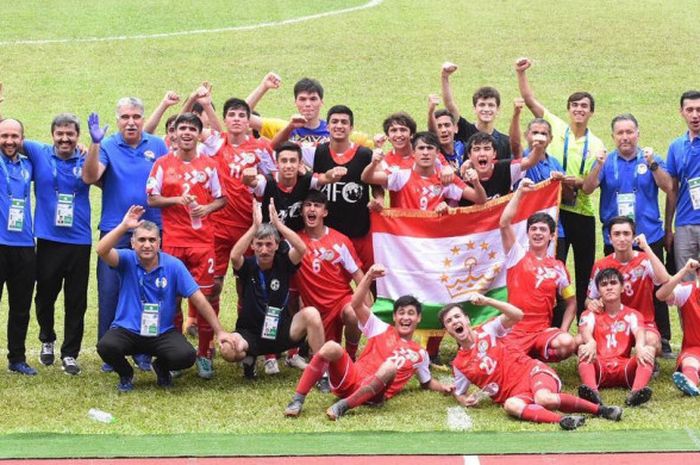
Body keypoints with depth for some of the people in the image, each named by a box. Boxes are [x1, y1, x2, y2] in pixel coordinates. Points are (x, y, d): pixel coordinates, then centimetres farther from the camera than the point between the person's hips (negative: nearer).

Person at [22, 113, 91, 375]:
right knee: (45, 296, 13)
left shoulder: (84, 159, 2)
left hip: (79, 242, 0)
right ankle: (47, 341, 37)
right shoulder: (39, 154, 1)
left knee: (76, 302, 4)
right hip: (48, 240, 0)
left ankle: (70, 354, 13)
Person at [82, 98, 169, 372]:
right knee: (109, 292, -1)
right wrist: (94, 144, -28)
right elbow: (90, 177, -16)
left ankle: (144, 352, 16)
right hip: (114, 231, -1)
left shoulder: (157, 146, 5)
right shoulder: (107, 146, -1)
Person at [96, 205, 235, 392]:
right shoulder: (127, 260, -6)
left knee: (186, 355, -27)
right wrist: (124, 226, -36)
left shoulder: (173, 265, -5)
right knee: (106, 346, -32)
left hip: (163, 332, 1)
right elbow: (102, 251, -27)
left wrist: (219, 331, -6)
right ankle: (125, 374, 6)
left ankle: (161, 368, 13)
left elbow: (198, 299, -4)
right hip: (127, 331, 0)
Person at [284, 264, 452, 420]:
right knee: (332, 347, -30)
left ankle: (343, 406, -36)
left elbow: (426, 382, 33)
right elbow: (356, 304, 3)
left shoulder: (420, 354, 21)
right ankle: (298, 400, -30)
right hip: (350, 379, 0)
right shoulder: (381, 329, 16)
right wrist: (369, 276, -9)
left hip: (374, 395, 0)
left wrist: (443, 387, 12)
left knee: (389, 366, -35)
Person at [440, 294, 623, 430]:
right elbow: (460, 395, 22)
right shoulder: (459, 364, 11)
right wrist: (466, 400, -3)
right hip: (515, 393, 1)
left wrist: (487, 301, -20)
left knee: (544, 398, -36)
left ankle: (599, 409, -22)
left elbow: (517, 315, -10)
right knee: (511, 406, -37)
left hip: (531, 370, -1)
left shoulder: (487, 331, 4)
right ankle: (562, 420, -52)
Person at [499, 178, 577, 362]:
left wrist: (562, 331, 4)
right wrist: (520, 192, -12)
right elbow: (504, 223, -10)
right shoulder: (517, 255, 5)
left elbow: (571, 302, 18)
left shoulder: (558, 268, 11)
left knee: (567, 343, -31)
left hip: (543, 331, 2)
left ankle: (537, 360, -1)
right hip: (514, 331, -2)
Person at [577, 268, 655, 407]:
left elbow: (638, 331, -7)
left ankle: (636, 392, -52)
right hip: (599, 368, 0)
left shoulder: (632, 315, 16)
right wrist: (591, 342, -34)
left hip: (624, 369, 1)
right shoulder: (590, 314, 16)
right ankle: (592, 391, -58)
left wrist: (640, 346, -33)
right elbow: (585, 330, -8)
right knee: (583, 349, -30)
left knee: (649, 349, -25)